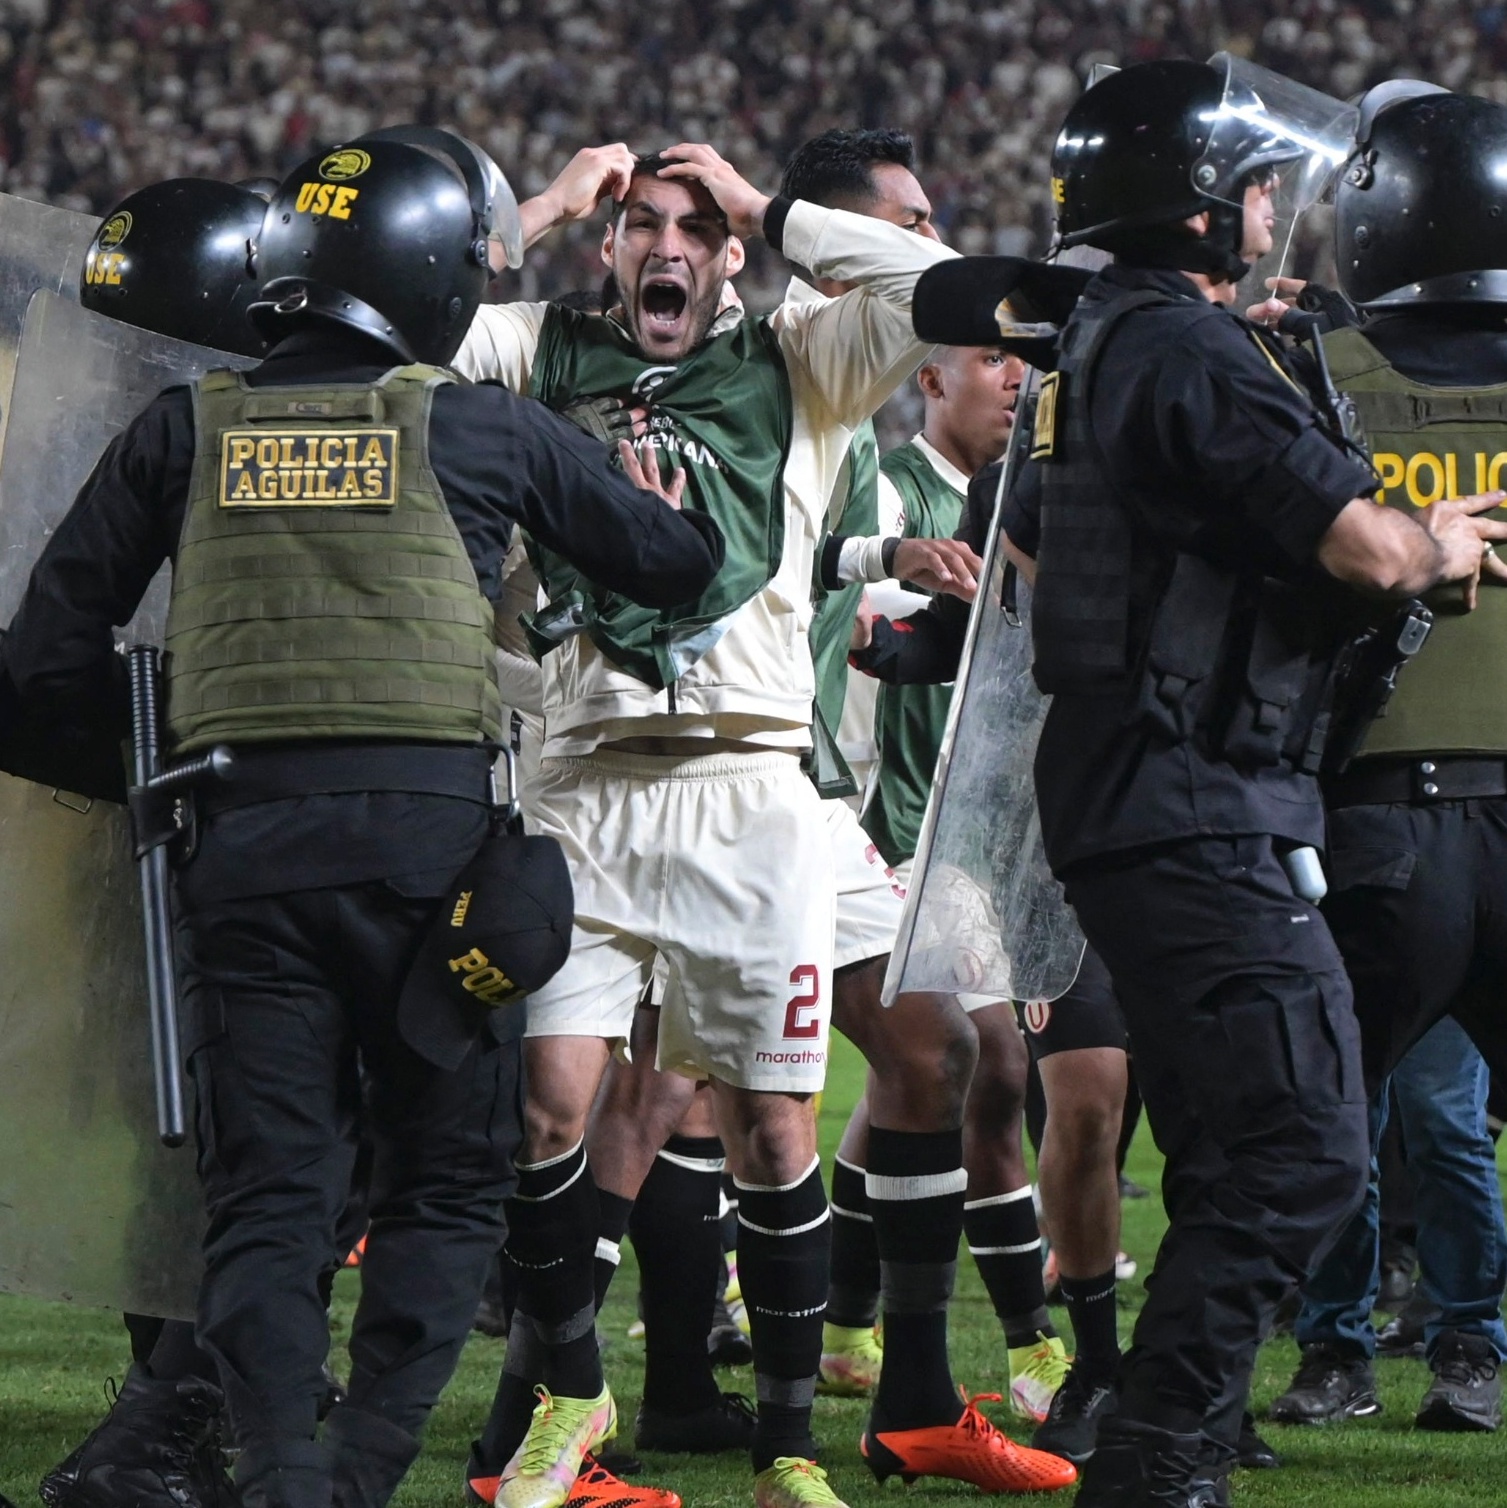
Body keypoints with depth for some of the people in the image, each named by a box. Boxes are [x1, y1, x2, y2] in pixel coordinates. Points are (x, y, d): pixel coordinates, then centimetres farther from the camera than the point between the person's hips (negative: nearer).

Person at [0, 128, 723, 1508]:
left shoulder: (185, 433, 8)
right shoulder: (484, 430, 4)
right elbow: (676, 564, 16)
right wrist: (667, 503, 38)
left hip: (245, 833, 2)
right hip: (431, 827, -2)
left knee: (267, 1195, 7)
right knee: (450, 1182, 10)